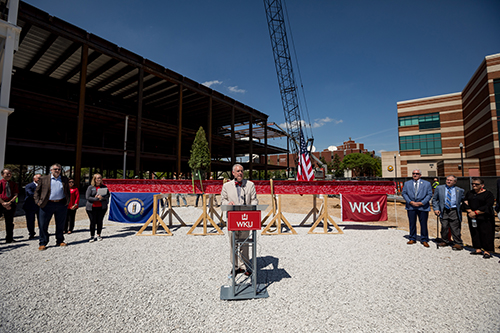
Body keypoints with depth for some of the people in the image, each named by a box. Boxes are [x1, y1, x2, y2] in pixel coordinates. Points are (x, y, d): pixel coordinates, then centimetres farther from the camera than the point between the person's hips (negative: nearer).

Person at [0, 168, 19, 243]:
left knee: (9, 223, 9)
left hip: (11, 204, 3)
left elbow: (16, 194, 3)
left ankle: (9, 239, 16)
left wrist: (9, 202, -10)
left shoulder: (13, 184, 9)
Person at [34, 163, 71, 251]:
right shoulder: (44, 179, 5)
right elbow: (37, 191, 7)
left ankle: (60, 241, 23)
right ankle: (42, 243, 14)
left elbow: (68, 191, 16)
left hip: (61, 205, 2)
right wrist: (38, 201, -4)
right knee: (43, 225, 2)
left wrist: (67, 201, 5)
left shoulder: (64, 179, 10)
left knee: (60, 225, 10)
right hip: (47, 205, -1)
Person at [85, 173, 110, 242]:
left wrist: (102, 197, -16)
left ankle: (98, 235, 18)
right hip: (92, 208, -2)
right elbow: (87, 197, -6)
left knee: (100, 221, 6)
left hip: (102, 207, 2)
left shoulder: (104, 187, 6)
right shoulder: (90, 187, 0)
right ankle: (92, 236, 12)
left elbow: (108, 195, 4)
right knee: (93, 222, 2)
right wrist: (96, 198, -17)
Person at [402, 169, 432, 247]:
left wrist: (421, 203, -11)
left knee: (423, 224, 4)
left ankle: (424, 240, 18)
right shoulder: (407, 183, 10)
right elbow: (404, 193, 5)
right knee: (412, 223, 7)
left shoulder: (427, 183, 6)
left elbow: (429, 194, 1)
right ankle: (412, 239, 19)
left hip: (423, 207, -1)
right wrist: (410, 202, -9)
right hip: (411, 207, 1)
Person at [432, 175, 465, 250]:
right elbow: (434, 200, 9)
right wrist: (436, 209, 0)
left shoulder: (460, 190, 6)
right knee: (444, 227, 4)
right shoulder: (439, 188, 7)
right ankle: (445, 241, 20)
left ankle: (458, 243, 14)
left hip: (454, 211, -1)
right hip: (444, 211, 1)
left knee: (455, 228, 2)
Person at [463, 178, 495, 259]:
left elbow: (487, 207, -12)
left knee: (485, 234, -2)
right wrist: (470, 212, -10)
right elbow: (465, 203, 4)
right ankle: (478, 249, 17)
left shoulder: (488, 194, -4)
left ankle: (487, 251, 6)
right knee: (474, 233, 8)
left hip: (484, 218, -5)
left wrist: (475, 212, -17)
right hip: (472, 218, 5)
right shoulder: (469, 193, 11)